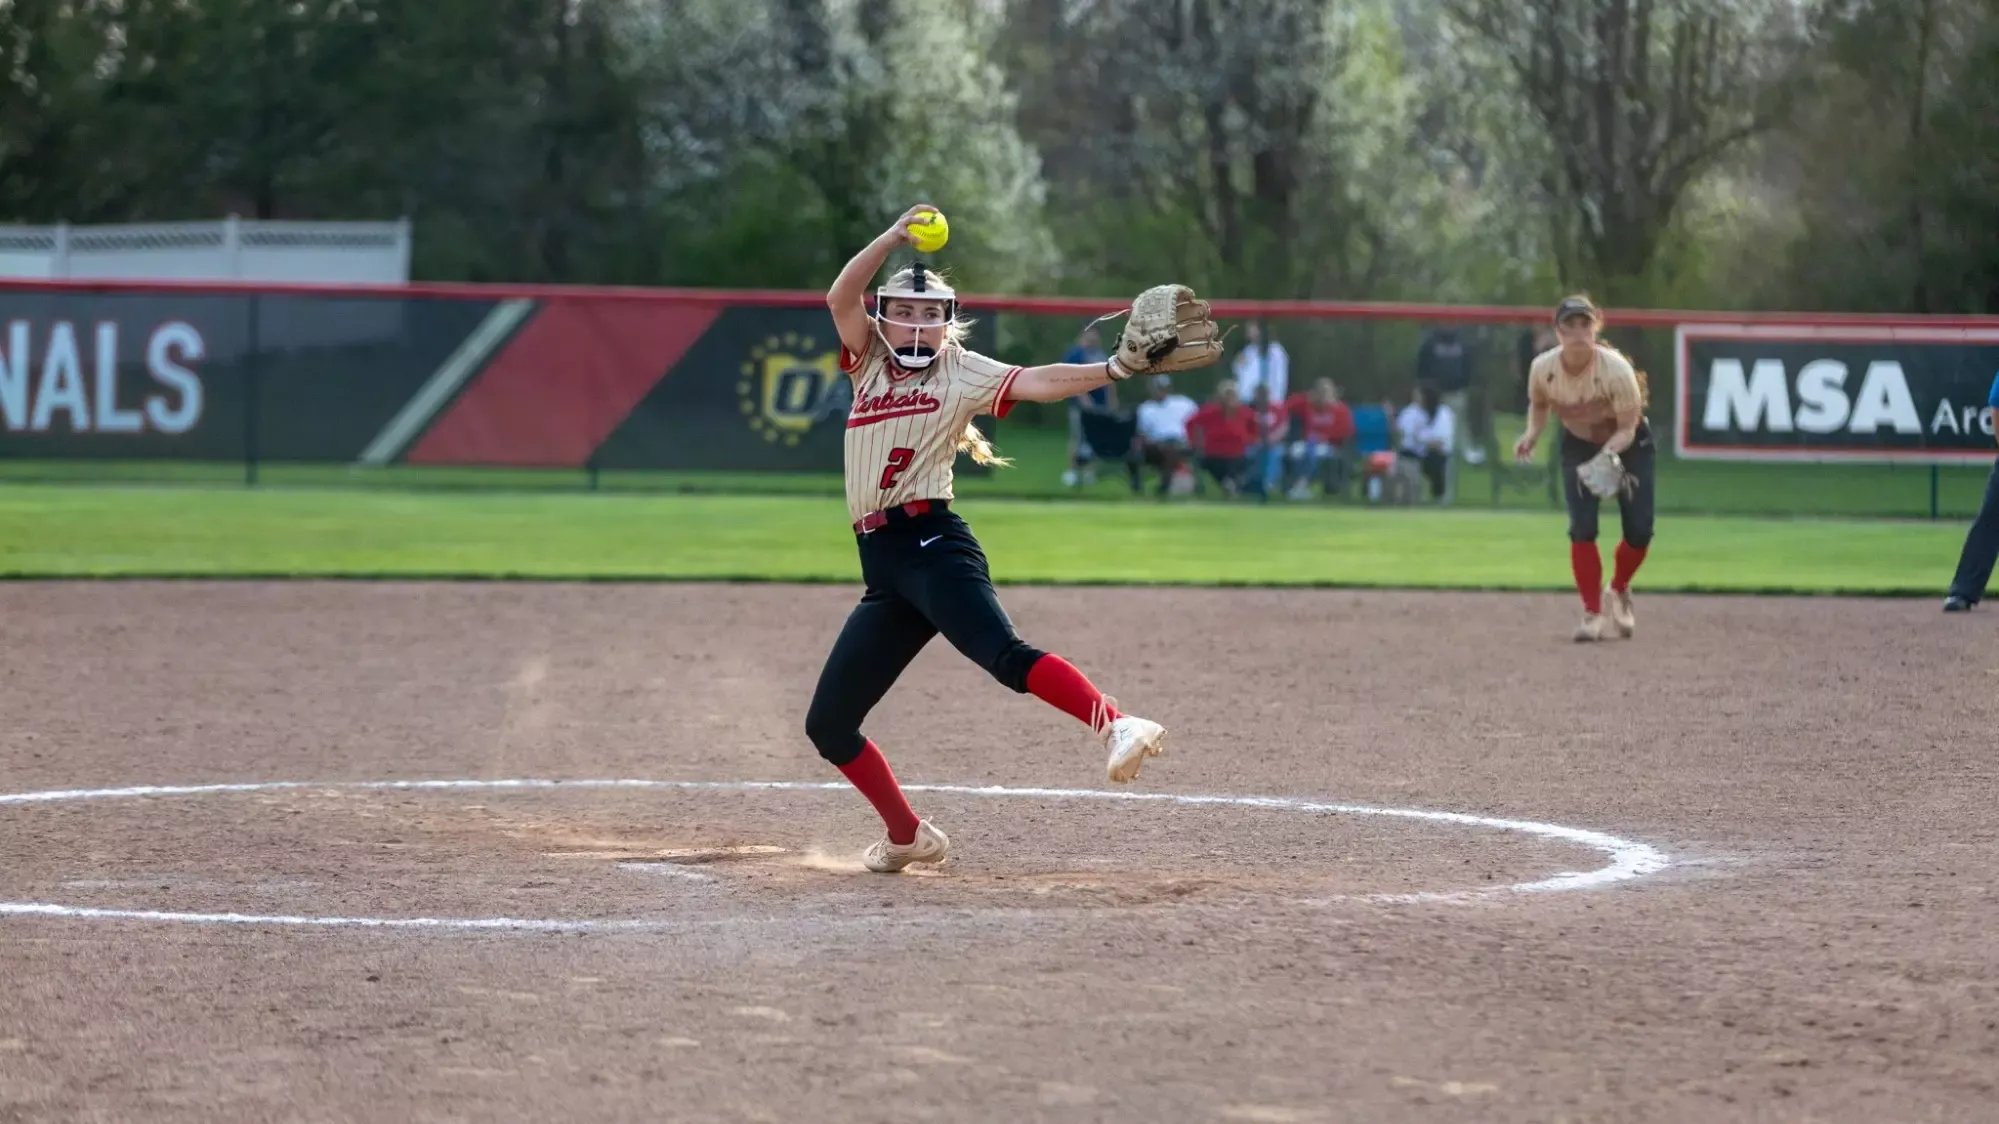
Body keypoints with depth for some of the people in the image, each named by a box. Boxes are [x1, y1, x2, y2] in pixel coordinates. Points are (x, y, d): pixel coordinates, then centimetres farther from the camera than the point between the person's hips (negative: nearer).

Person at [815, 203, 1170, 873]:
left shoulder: (962, 372, 5)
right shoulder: (871, 364, 17)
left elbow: (1036, 383, -10)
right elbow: (840, 297, 2)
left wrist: (1113, 371, -26)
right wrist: (895, 237, -8)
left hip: (933, 545, -6)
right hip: (880, 563, 6)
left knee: (1003, 653, -34)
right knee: (828, 724, 6)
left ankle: (1115, 725, -49)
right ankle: (908, 837, 21)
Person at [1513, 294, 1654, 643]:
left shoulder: (1616, 369, -32)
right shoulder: (1543, 368, -22)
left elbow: (1628, 429, -25)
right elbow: (1538, 404, 1)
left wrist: (1608, 453, -45)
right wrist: (1532, 435, -18)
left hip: (1628, 444, -2)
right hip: (1579, 445, 2)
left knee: (1639, 532, -4)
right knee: (1582, 529, -14)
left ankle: (1618, 590, 27)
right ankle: (1592, 614, -3)